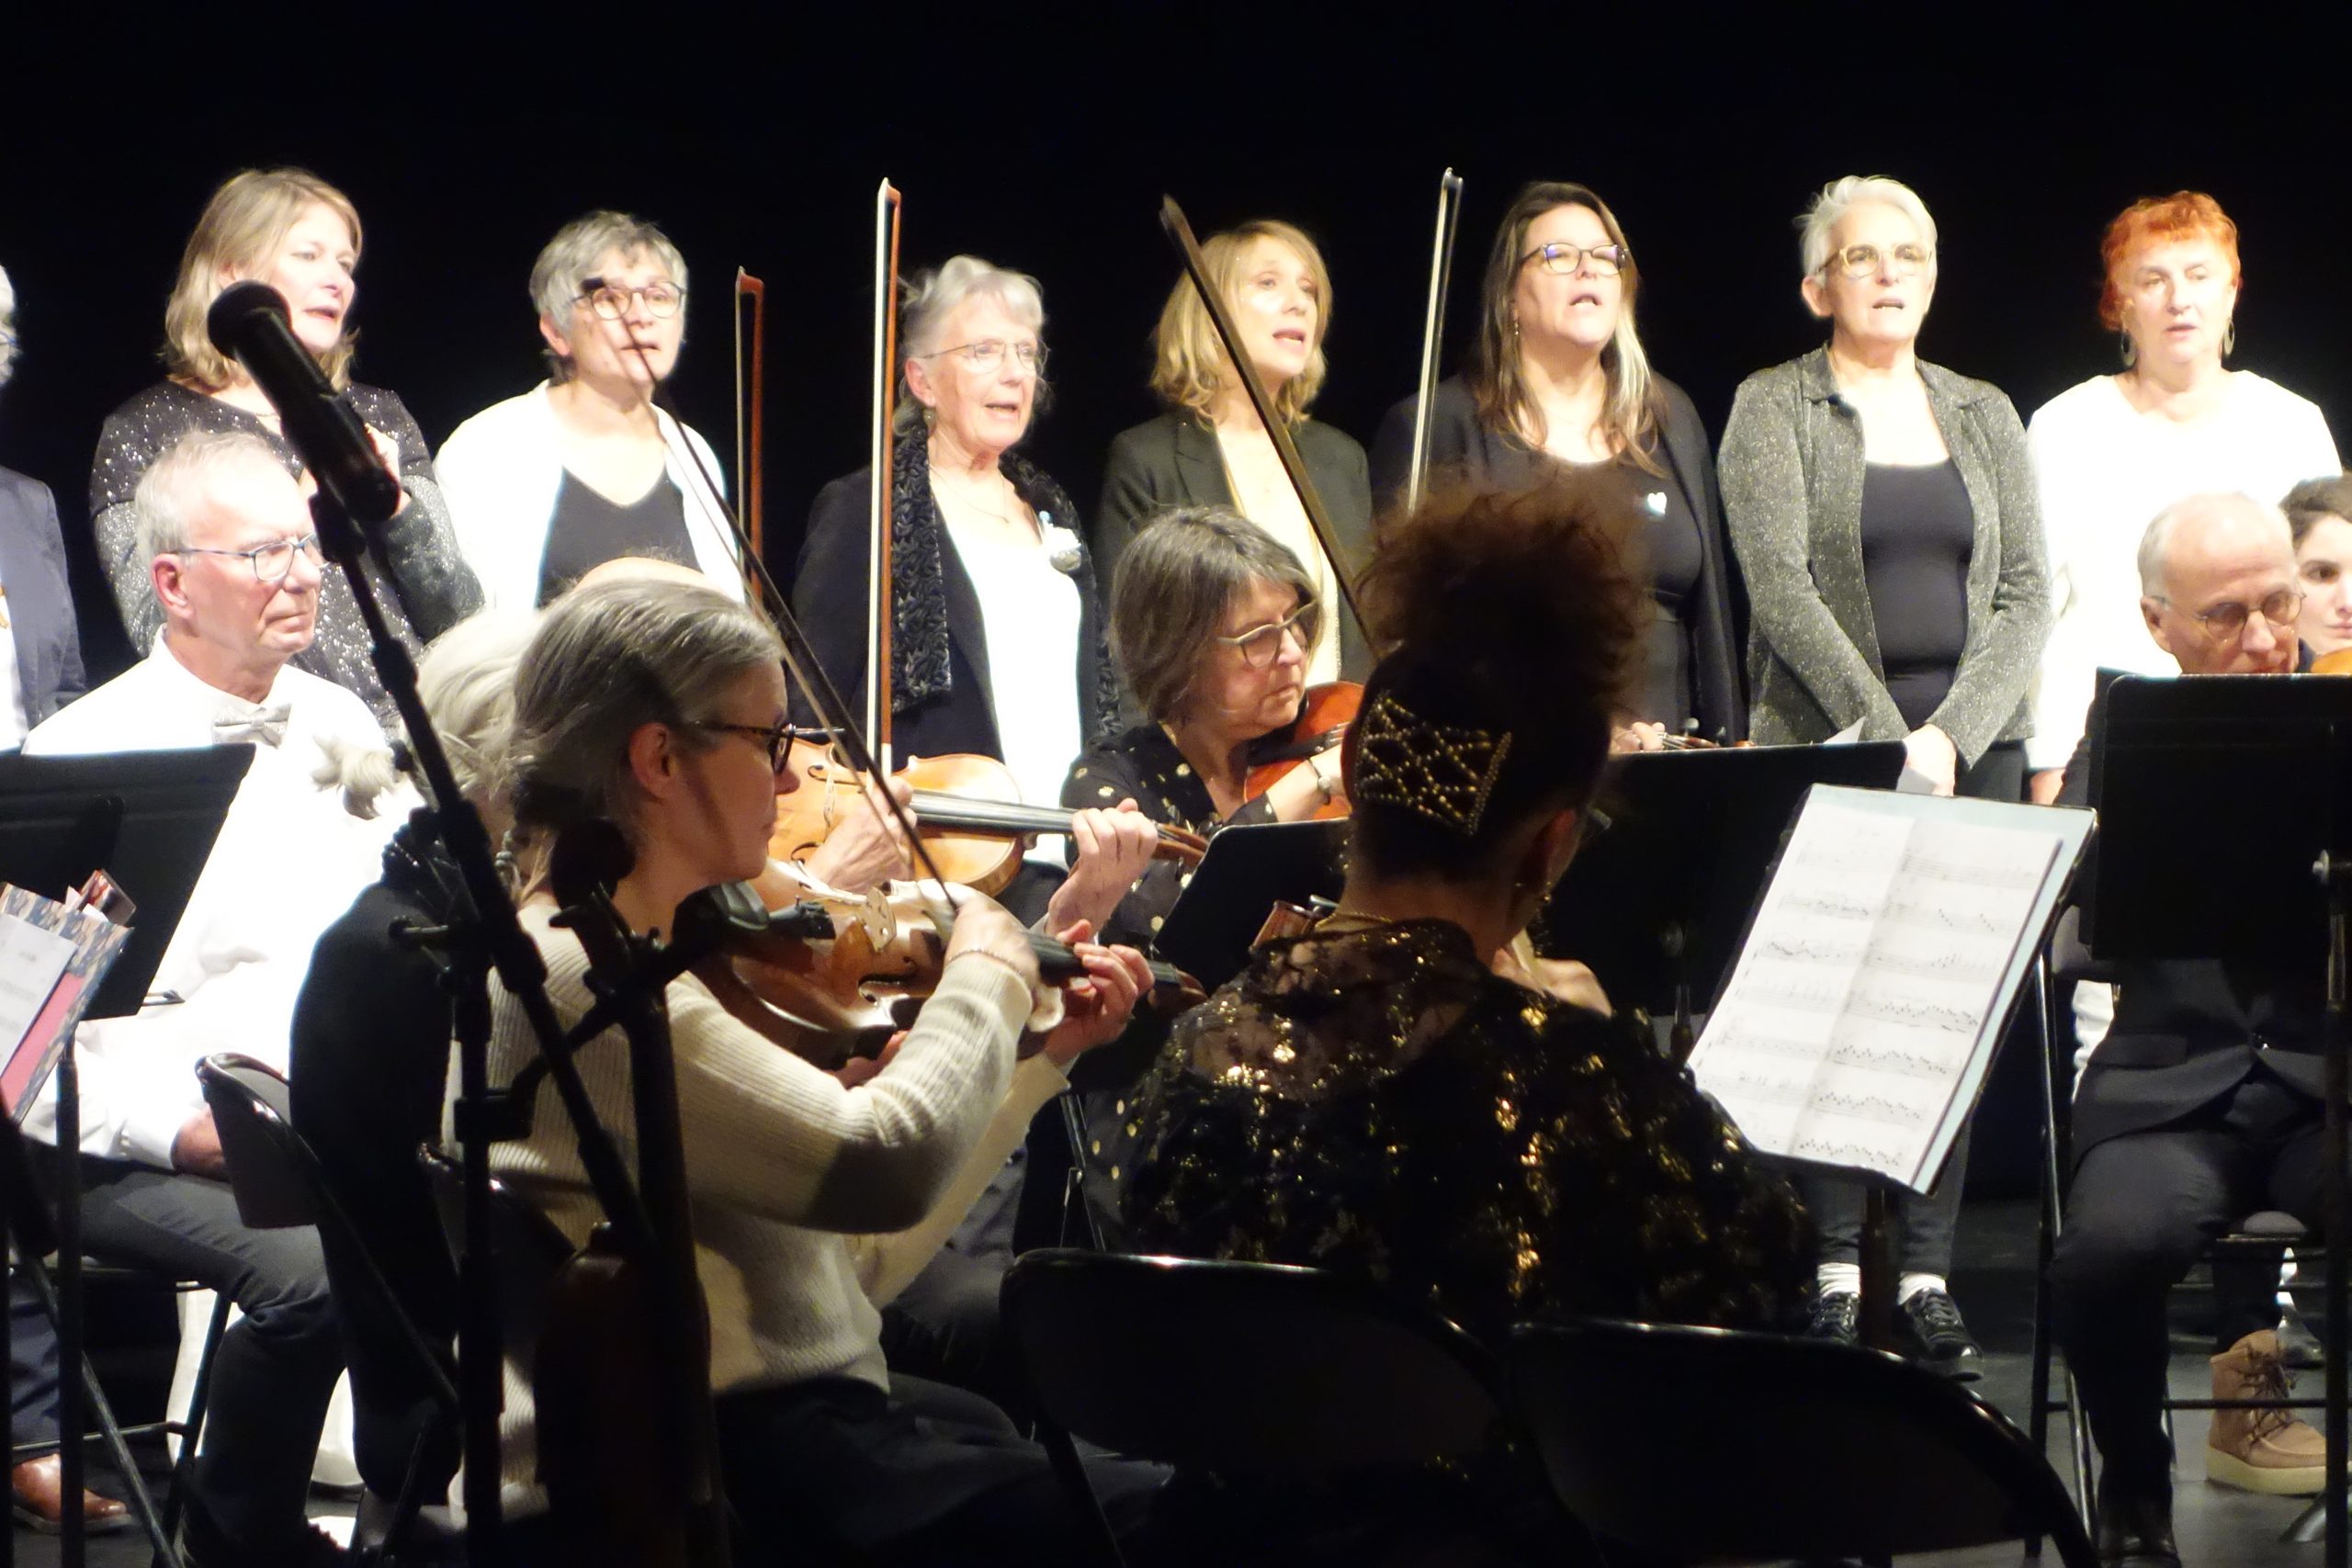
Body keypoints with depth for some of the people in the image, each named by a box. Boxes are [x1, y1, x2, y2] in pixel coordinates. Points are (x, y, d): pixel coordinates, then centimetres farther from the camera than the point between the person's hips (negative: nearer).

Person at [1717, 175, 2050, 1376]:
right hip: (1826, 743, -3)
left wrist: (1953, 734, -8)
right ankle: (1836, 1269, 0)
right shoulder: (1773, 409, 3)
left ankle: (1928, 1274, 3)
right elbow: (1780, 584, -9)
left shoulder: (1983, 416, 14)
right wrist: (1887, 733, -16)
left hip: (1970, 750, 3)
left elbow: (2024, 596, 7)